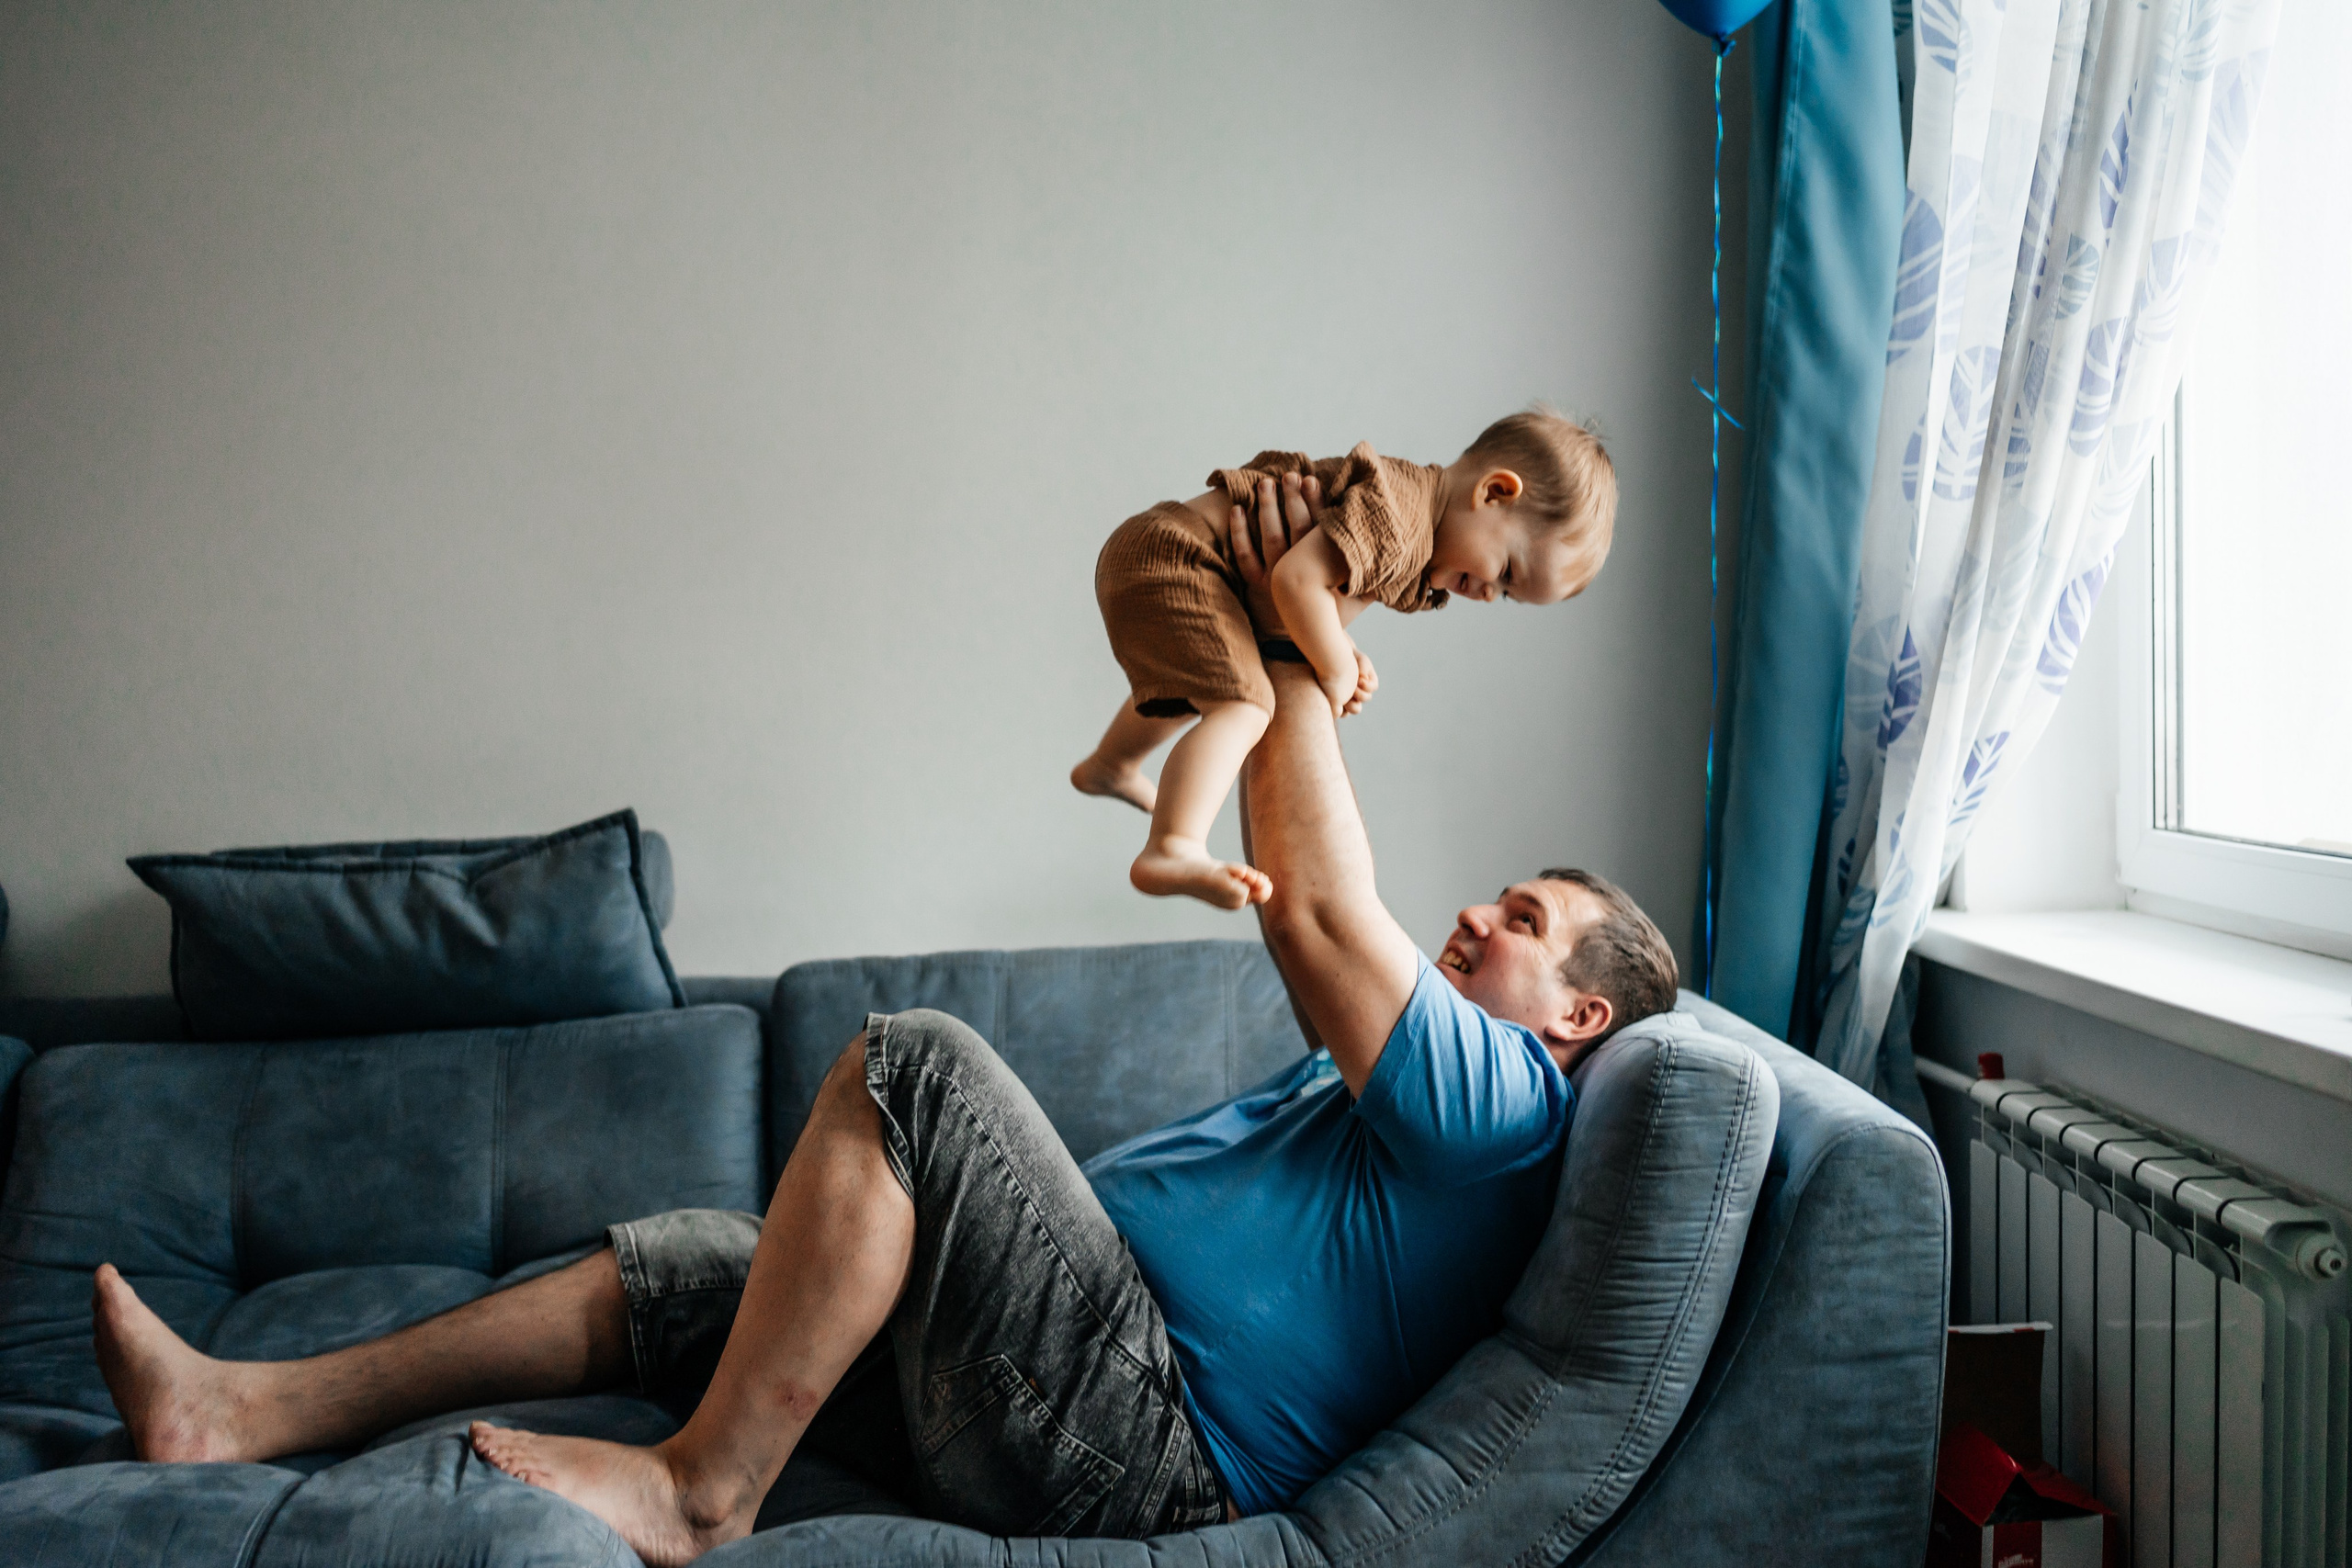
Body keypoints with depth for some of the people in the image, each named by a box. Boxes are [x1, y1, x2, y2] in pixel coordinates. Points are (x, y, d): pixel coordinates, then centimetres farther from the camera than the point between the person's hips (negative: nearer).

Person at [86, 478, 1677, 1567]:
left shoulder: (1506, 1103, -4)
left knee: (912, 1065, -23)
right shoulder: (1371, 1091, 26)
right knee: (693, 1260, 9)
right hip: (1061, 1417, 10)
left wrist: (1298, 651, -9)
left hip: (1140, 1436, -10)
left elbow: (1321, 914, -15)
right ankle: (250, 1412, 12)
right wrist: (1303, 676, 19)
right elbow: (1328, 912, 29)